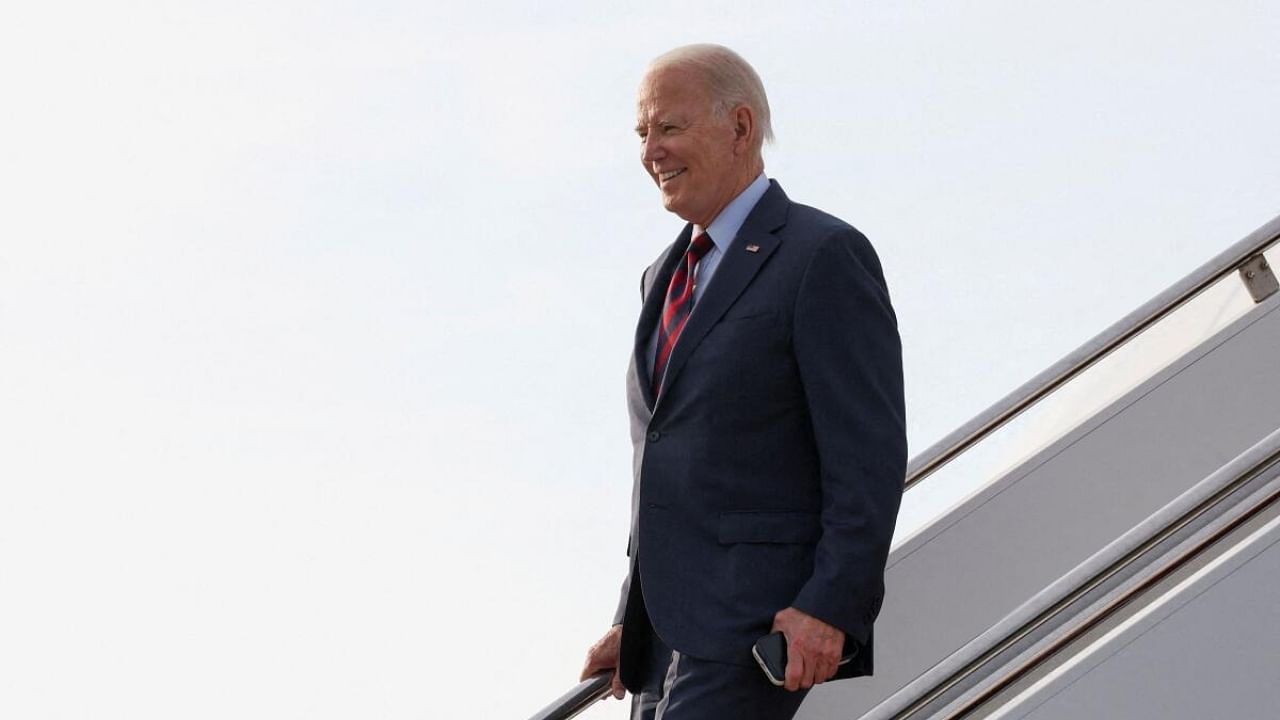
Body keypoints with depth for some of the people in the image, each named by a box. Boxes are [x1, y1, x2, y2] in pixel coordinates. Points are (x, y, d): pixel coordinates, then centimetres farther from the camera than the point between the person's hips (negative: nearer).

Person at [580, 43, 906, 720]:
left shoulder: (824, 255, -8)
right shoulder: (668, 277, 18)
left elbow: (869, 455, -13)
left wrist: (833, 608, -21)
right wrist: (630, 622, 17)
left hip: (763, 623, -8)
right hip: (669, 630, 9)